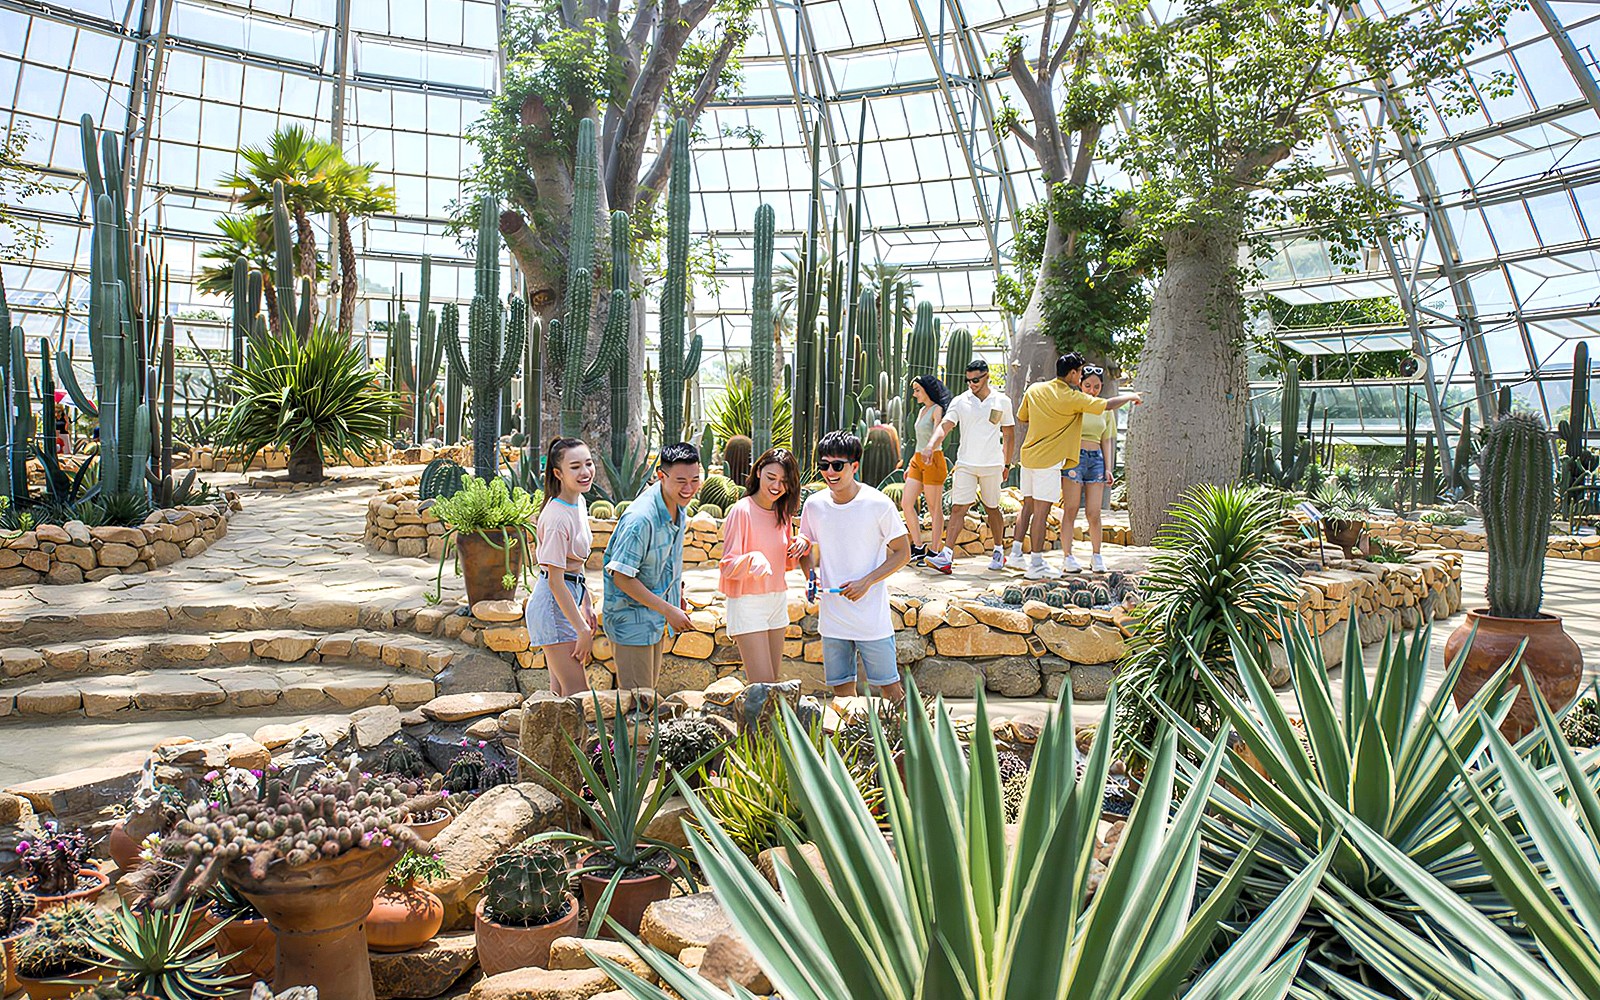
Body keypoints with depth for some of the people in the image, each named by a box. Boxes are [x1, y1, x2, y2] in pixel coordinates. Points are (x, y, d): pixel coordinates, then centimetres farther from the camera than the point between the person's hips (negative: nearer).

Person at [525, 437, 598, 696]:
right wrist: (583, 630, -19)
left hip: (570, 597, 9)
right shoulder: (557, 518, -23)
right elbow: (555, 580, -22)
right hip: (553, 604, -9)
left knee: (561, 691, 17)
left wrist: (587, 606, 16)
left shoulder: (579, 502, 4)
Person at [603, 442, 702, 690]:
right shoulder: (641, 518, -30)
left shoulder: (678, 505, -3)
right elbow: (622, 577, -27)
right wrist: (668, 610, -23)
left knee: (649, 694, 20)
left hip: (656, 618, 8)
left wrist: (677, 591, 18)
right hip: (632, 619, -8)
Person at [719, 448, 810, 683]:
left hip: (778, 601, 7)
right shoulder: (741, 510, -12)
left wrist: (802, 544, -2)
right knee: (763, 687, -9)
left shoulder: (783, 512, 9)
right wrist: (754, 560, -32)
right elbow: (728, 566, -13)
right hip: (747, 603, -7)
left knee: (772, 683, 10)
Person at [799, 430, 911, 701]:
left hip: (872, 616, -3)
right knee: (841, 688, 11)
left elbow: (902, 553, -4)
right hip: (831, 616, 4)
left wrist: (866, 582, -15)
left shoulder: (879, 504, -11)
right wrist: (812, 573, -7)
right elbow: (806, 549, 15)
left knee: (889, 688, 4)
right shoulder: (814, 505, 0)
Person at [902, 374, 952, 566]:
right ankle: (918, 548, 12)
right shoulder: (922, 410, 17)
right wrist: (910, 464, 23)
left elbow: (939, 432, -29)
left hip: (933, 461, -9)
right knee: (906, 504, 3)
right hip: (917, 460, 9)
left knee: (934, 509, -1)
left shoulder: (937, 410, -9)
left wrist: (930, 447, -48)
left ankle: (933, 552, 5)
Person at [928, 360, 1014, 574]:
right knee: (958, 508, -8)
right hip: (966, 464, 0)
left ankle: (999, 551, 29)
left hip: (992, 465, 0)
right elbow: (945, 426, -10)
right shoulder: (960, 401, 1)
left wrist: (1006, 464, 12)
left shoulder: (1002, 401, 3)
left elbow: (1009, 434, 11)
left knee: (992, 508, 12)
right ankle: (947, 556, -13)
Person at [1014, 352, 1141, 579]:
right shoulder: (1073, 398, -12)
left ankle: (1016, 552, 21)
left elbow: (1021, 417, 17)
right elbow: (1107, 405, -8)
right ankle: (1036, 564, -2)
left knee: (1028, 506, 17)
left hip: (1028, 456, 7)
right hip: (1048, 460, -7)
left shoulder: (1034, 389, 5)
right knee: (1042, 511, -5)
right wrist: (1130, 397, 9)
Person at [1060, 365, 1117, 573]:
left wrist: (1108, 468, 7)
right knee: (1070, 511, -5)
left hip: (1096, 460, 3)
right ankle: (1068, 556, 1)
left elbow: (1107, 441, 16)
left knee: (1093, 514, 0)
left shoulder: (1105, 409, 14)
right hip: (1074, 457, -3)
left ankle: (1096, 555, 15)